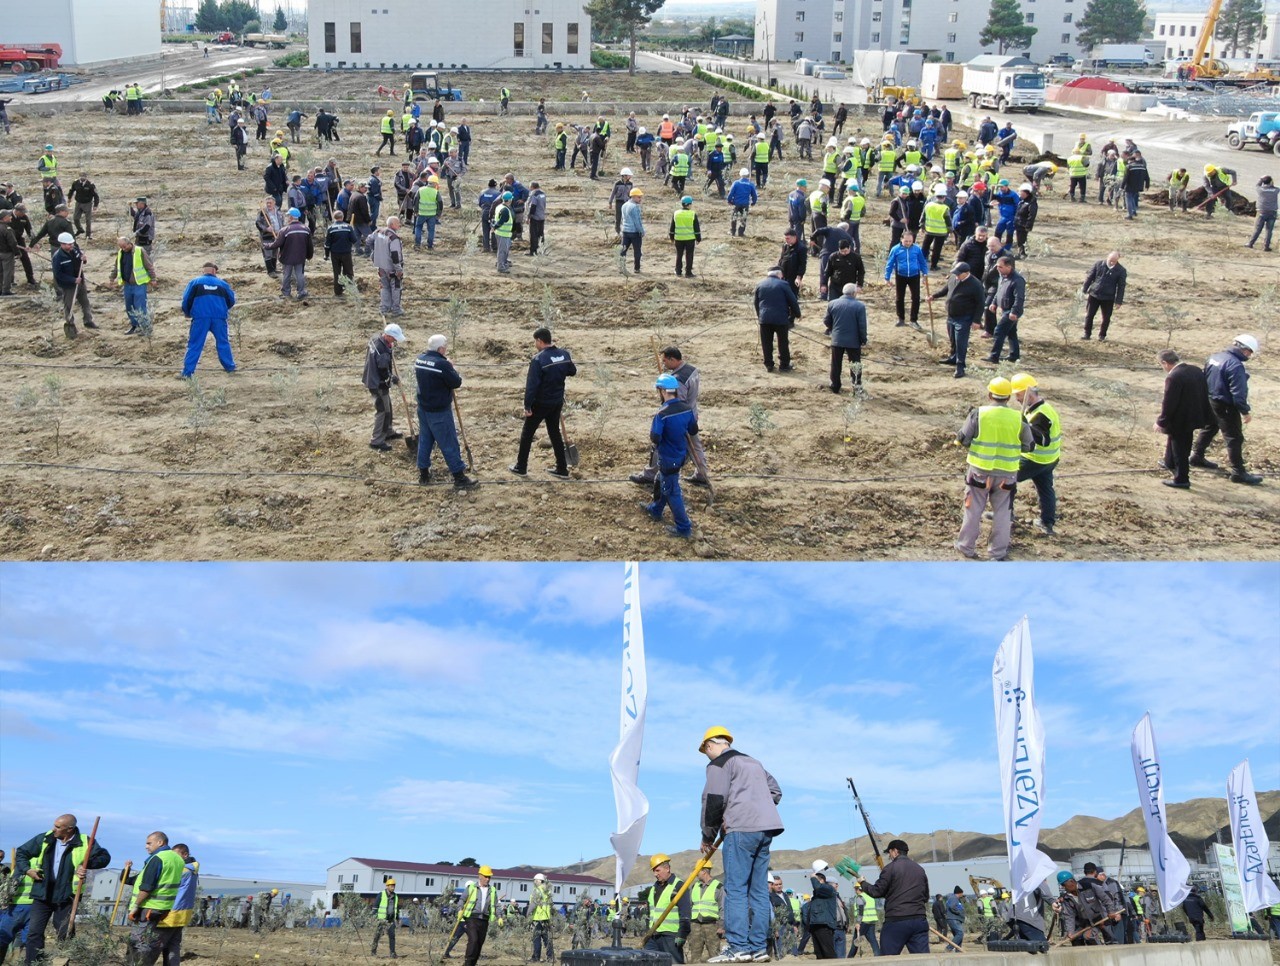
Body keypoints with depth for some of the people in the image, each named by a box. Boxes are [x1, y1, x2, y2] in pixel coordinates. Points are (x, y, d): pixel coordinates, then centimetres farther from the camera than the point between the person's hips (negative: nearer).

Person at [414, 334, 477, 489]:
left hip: (423, 408, 7)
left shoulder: (419, 360, 1)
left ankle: (423, 474, 23)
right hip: (439, 411, -7)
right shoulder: (442, 364, -23)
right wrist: (451, 367, -1)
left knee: (424, 440, 17)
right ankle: (459, 477, 5)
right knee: (449, 443, -1)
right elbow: (457, 382, -17)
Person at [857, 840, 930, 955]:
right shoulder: (920, 870, 15)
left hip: (896, 921, -5)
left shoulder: (891, 868, -4)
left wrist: (863, 883, 16)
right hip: (919, 921, 5)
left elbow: (876, 892, -2)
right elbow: (926, 897, 21)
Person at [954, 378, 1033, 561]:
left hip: (980, 471, -1)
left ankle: (966, 546, 24)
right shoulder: (1019, 418, -7)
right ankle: (998, 551, 21)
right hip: (1007, 474, 1)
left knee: (974, 510, 14)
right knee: (1002, 512, 14)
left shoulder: (978, 413, -13)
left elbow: (963, 440, -8)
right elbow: (1028, 446, 1)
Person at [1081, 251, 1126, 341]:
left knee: (1106, 318, 7)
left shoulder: (1121, 271, -7)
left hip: (1108, 298, -1)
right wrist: (1084, 291, 1)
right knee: (1089, 315, 3)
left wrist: (1118, 301, -5)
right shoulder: (1098, 264, -5)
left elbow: (1121, 286, -3)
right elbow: (1089, 277, 2)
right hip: (1093, 295, 1)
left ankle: (1102, 336, 23)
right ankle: (1087, 334, 15)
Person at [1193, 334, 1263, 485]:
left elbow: (1205, 379, 14)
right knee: (1234, 438, -1)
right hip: (1225, 407, -9)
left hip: (1209, 402, 9)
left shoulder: (1214, 357, 3)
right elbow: (1238, 393, -24)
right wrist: (1245, 411, -15)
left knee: (1208, 429, 27)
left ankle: (1197, 457, 40)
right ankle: (1238, 472, 2)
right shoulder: (1236, 366, -24)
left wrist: (1207, 397, 24)